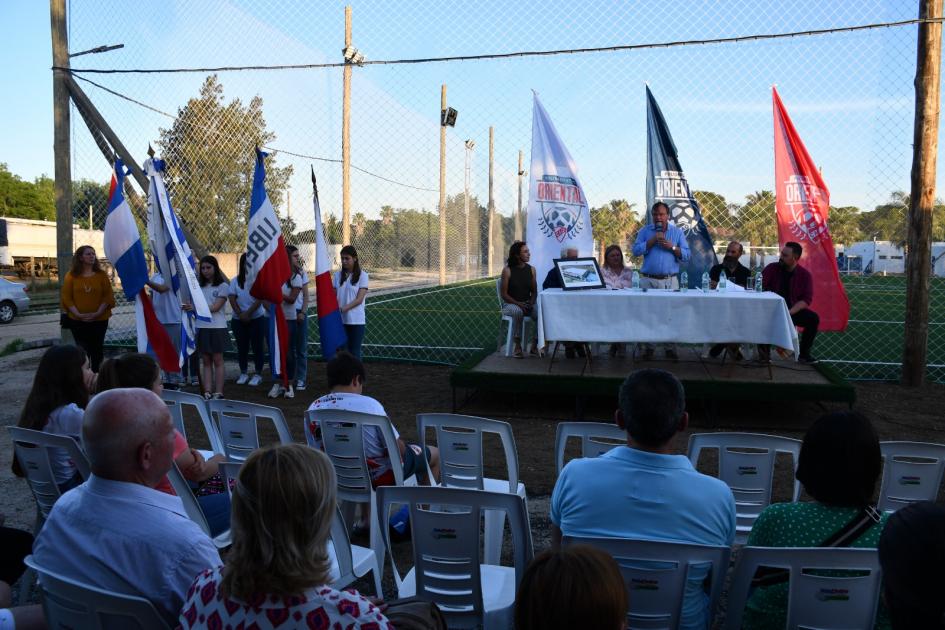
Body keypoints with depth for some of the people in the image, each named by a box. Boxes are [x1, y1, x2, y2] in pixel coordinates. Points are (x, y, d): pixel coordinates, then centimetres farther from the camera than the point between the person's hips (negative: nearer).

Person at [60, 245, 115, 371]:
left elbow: (108, 296, -1)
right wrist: (78, 314, -12)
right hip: (77, 321, 0)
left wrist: (98, 312, -13)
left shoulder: (101, 275, 3)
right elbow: (66, 297, -1)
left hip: (99, 320, 1)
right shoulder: (71, 275, 2)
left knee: (97, 350, 7)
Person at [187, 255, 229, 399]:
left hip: (217, 328, -4)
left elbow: (215, 307, -11)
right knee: (206, 361, 5)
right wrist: (189, 307, -11)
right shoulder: (200, 286, 13)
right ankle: (207, 393, 5)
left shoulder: (223, 286, -2)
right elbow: (195, 304, 9)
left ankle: (218, 393, 1)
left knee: (217, 361, 0)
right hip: (201, 327, 4)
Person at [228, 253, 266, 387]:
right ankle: (243, 373, 21)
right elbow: (232, 298, -2)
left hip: (257, 318, -3)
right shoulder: (236, 280, 5)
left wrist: (248, 313, -16)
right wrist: (240, 314, -12)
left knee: (257, 346, 0)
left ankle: (258, 374, 9)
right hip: (238, 319, 3)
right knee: (242, 347, 9)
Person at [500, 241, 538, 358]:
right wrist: (518, 303, -19)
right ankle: (517, 346, -26)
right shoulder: (507, 270, -6)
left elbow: (534, 291, 12)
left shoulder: (531, 269, 7)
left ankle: (535, 345, -9)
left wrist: (531, 302, -9)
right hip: (510, 304, -4)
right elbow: (503, 294, -8)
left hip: (527, 304, 4)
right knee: (518, 311, -39)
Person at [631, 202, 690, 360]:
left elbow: (686, 256, 4)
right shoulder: (645, 231, 9)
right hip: (648, 280, 0)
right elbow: (636, 250, -4)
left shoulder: (677, 232, 10)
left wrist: (672, 247, -10)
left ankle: (670, 347, 6)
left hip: (670, 281, 0)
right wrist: (653, 240, -10)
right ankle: (648, 347, 9)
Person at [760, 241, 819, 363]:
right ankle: (765, 350, -18)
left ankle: (804, 354, -9)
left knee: (814, 318, -22)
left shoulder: (805, 275, -1)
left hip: (793, 311, 2)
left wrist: (790, 312, -24)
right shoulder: (772, 268, -2)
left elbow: (806, 299, -8)